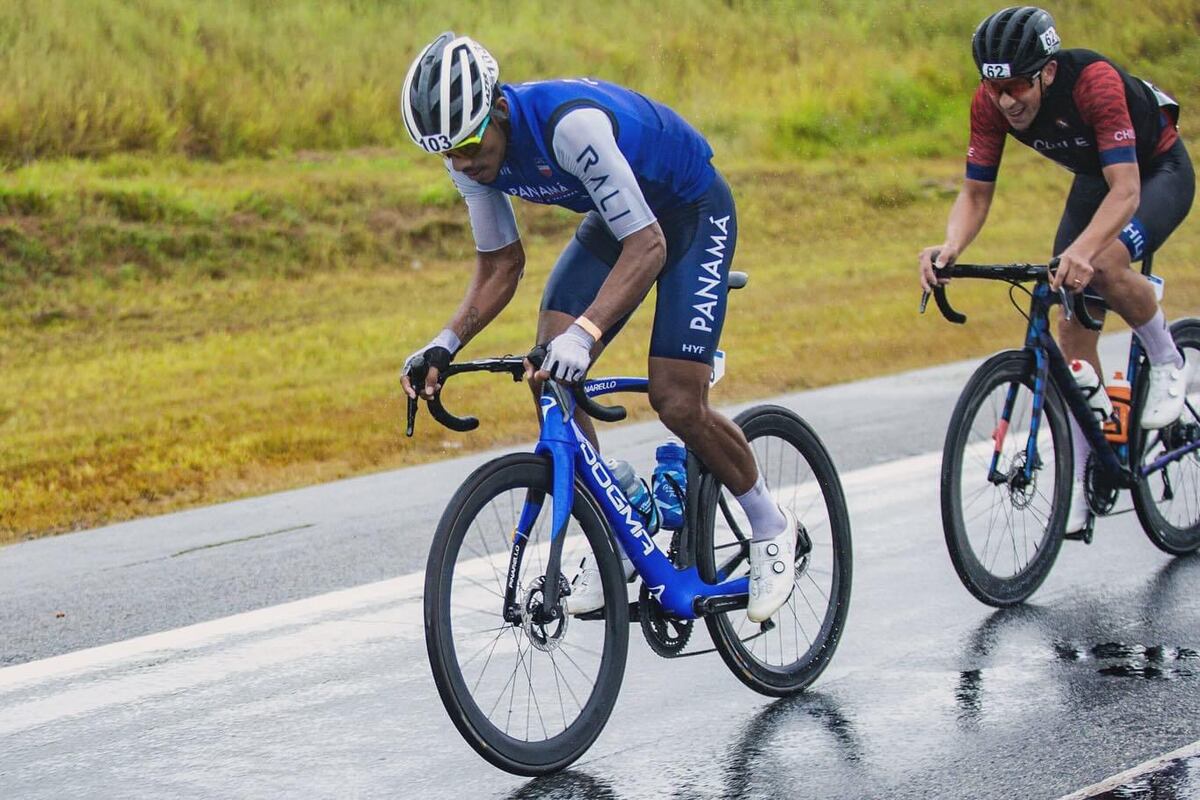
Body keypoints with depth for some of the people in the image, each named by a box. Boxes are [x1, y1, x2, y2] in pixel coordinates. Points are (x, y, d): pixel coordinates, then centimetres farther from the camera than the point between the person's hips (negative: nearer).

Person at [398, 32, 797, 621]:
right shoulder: (470, 155, -16)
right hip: (615, 219, 7)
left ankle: (771, 527, 12)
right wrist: (446, 344, -19)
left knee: (676, 402, -14)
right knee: (548, 373, -11)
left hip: (693, 213, -7)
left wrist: (585, 333, -52)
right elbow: (500, 267, -4)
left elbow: (647, 246, -40)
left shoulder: (571, 124, -39)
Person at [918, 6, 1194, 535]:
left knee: (1105, 263, -35)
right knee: (1073, 327, -3)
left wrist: (1080, 250, -60)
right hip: (1094, 178, 6)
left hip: (1159, 170, -6)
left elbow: (1126, 190, -43)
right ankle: (1081, 483, 6)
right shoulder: (990, 104, -22)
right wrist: (950, 247, -38)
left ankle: (1167, 362, -6)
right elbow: (975, 194, -16)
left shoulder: (1094, 82, -38)